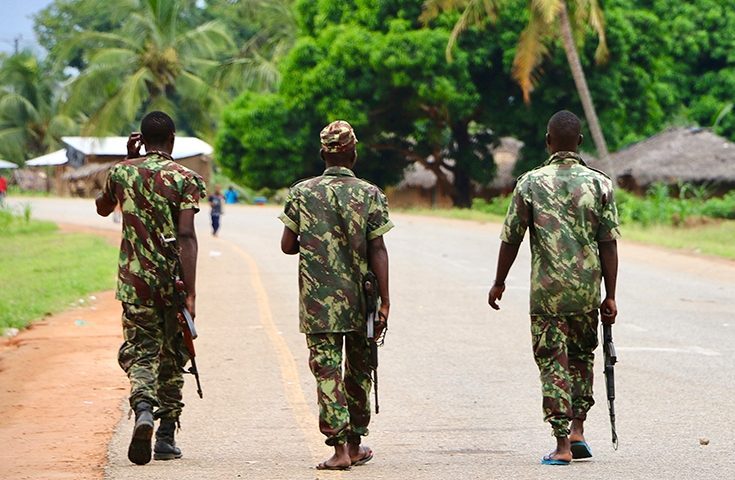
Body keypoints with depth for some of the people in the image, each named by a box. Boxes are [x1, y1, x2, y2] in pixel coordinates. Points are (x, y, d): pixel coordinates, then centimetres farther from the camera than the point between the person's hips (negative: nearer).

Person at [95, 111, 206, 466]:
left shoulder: (122, 172, 3)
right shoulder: (183, 178, -6)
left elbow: (102, 207, 26)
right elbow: (186, 237, -15)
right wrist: (190, 293, -17)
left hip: (134, 280, 1)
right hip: (173, 279, -1)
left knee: (139, 350, 4)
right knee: (172, 357, 12)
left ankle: (143, 408, -27)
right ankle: (166, 438, 14)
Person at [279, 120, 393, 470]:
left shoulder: (301, 193, -1)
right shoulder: (370, 194, -3)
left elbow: (287, 245, 1)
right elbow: (378, 251, -6)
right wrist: (384, 302, -5)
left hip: (317, 301, -1)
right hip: (359, 301, 1)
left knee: (327, 370, -1)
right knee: (358, 369, 16)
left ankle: (339, 447, -12)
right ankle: (355, 444, 25)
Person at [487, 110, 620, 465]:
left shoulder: (530, 183, -3)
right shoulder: (599, 184, 0)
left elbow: (511, 239, 0)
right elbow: (609, 245, -2)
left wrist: (499, 282, 14)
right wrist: (610, 296, 3)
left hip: (546, 290, -2)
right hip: (587, 290, 2)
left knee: (553, 363, 2)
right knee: (582, 355, 21)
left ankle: (562, 445, -2)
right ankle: (577, 429, 14)